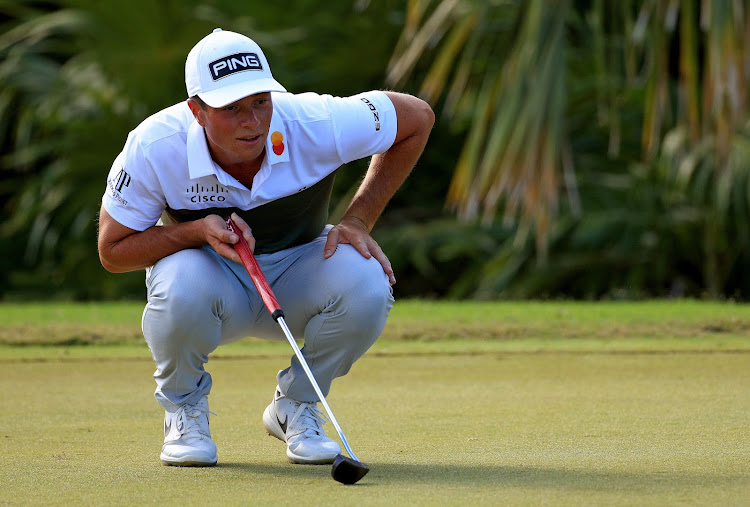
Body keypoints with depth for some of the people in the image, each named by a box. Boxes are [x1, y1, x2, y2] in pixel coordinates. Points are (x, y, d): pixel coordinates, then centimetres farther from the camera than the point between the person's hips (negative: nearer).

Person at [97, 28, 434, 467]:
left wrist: (359, 220, -14)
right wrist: (199, 230, -32)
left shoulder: (316, 125, -27)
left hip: (297, 273, 1)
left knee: (367, 283, -31)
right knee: (182, 289, -38)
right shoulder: (154, 148, -27)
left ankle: (296, 405, -2)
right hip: (212, 280, -1)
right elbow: (112, 251, -16)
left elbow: (418, 117, -10)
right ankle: (184, 406, -3)